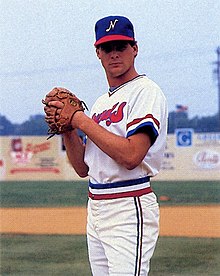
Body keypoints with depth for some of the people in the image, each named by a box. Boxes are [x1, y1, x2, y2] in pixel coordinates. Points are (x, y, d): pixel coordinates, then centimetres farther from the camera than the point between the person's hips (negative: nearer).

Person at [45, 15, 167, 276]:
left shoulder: (146, 91, -8)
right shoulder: (101, 102, 18)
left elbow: (130, 156, -22)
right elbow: (83, 168, 17)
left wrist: (81, 120, -14)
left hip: (130, 209, -9)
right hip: (96, 210, 9)